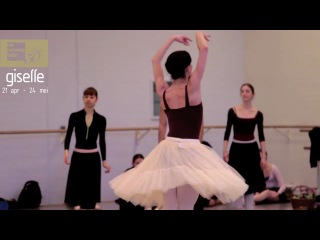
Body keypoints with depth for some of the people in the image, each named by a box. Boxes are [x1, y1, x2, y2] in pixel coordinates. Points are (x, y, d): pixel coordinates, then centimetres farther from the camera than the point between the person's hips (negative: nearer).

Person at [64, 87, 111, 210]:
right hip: (78, 156, -1)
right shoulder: (75, 116, -2)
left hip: (93, 157, 1)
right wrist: (66, 150, -21)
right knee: (77, 185, -2)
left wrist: (104, 160, 5)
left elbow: (102, 140, 6)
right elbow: (68, 135, -4)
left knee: (93, 184, 5)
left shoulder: (101, 119, 1)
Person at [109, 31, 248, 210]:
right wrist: (199, 34, 12)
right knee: (185, 207, -4)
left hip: (168, 150, 5)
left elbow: (155, 61, 24)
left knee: (168, 207, 5)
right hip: (189, 150, -5)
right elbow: (204, 48, -7)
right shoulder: (192, 88, -7)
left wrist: (173, 39, 29)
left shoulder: (163, 91, 6)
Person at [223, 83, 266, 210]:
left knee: (250, 181, 6)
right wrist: (225, 151, -10)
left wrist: (263, 155, -2)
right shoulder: (232, 111, -3)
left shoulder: (258, 114, 0)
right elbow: (227, 132, -1)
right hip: (236, 149, -1)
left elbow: (261, 135, 2)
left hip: (251, 149, 1)